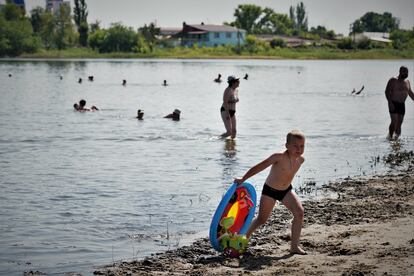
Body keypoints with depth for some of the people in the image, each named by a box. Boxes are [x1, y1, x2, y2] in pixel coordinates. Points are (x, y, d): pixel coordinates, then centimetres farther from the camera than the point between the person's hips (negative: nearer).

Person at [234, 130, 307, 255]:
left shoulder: (301, 160, -11)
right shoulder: (279, 157, -28)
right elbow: (259, 167, -20)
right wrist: (243, 179, -16)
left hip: (286, 190, 4)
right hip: (269, 190, -4)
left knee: (299, 213, -17)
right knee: (262, 219, 7)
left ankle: (295, 246, -11)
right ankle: (245, 237, 36)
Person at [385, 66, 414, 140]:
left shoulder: (407, 82, 12)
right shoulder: (393, 81, -8)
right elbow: (387, 91, -12)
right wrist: (390, 103, -21)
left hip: (402, 104, 6)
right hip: (393, 104, -6)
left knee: (400, 122, 3)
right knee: (394, 121, -14)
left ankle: (396, 137, 12)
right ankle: (390, 136, -2)